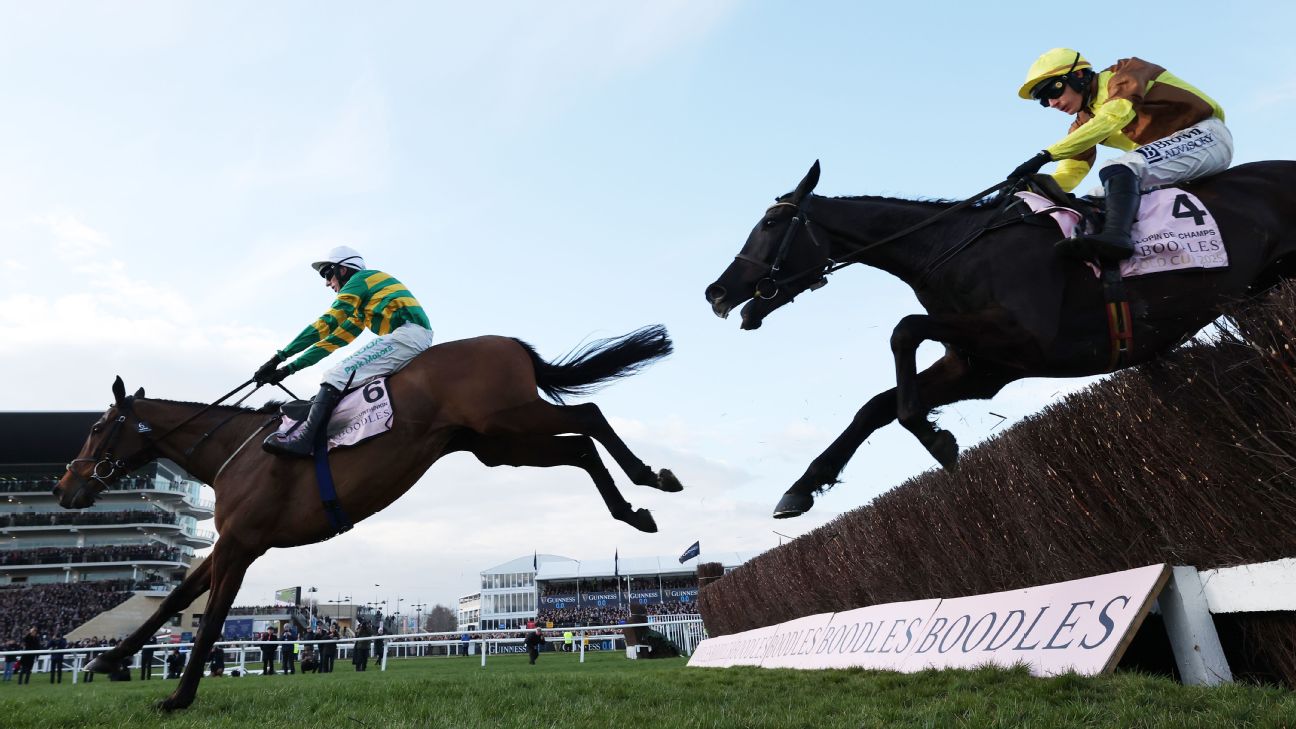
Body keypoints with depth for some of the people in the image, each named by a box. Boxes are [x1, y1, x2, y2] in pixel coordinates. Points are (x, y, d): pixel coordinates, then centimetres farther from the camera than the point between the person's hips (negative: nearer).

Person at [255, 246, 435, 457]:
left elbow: (326, 323, -1)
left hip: (407, 333, -10)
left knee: (338, 375, -17)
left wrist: (280, 356, -1)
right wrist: (290, 368, 23)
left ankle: (303, 439, -29)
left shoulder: (360, 278, 7)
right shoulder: (362, 306, 33)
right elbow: (338, 337, 28)